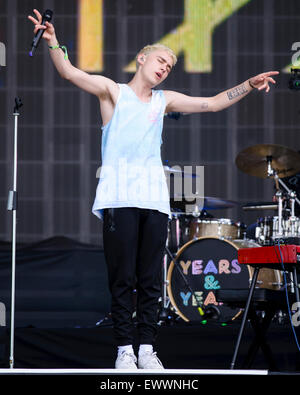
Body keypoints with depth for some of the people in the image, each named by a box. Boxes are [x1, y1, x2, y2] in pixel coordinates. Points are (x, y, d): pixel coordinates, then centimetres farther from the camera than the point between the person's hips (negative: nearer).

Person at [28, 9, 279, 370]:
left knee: (150, 280, 2)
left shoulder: (165, 101, 21)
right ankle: (125, 350, -2)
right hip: (118, 197, -4)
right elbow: (69, 72, -4)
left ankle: (147, 349, 6)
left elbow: (214, 103, 20)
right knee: (123, 279, -6)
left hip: (154, 199, 4)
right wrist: (53, 42, -22)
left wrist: (250, 85, 10)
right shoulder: (112, 91, 9)